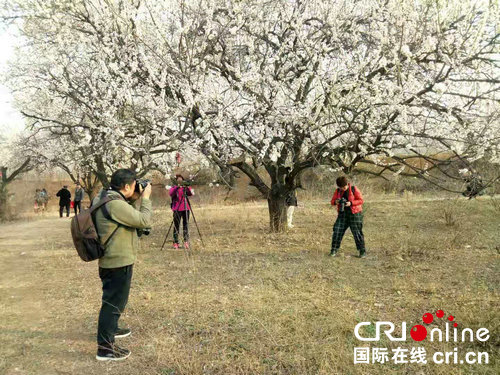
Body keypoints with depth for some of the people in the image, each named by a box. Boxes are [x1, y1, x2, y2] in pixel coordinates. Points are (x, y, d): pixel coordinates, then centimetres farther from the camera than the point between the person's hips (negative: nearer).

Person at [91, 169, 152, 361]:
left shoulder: (103, 197, 6)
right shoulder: (115, 204, -26)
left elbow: (129, 217, 13)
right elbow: (143, 221, -22)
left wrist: (136, 199, 3)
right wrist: (145, 199, -9)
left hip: (110, 259, 11)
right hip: (119, 261, -10)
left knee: (114, 298, 27)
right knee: (114, 301, -1)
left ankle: (111, 329, 45)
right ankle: (105, 347, 9)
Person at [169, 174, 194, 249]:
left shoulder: (186, 188, 11)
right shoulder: (173, 188, 6)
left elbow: (192, 194, -6)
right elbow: (171, 194, -15)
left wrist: (188, 188, -21)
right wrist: (177, 187, -26)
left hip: (186, 208, 2)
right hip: (177, 209, -2)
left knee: (186, 225, 0)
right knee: (176, 226, -1)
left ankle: (186, 242, 4)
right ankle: (175, 243, 4)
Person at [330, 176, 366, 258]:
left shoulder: (354, 189, -8)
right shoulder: (338, 191, 3)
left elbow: (361, 200, -9)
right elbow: (332, 201, 6)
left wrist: (351, 203, -23)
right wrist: (335, 202, -19)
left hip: (354, 213, -3)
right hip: (342, 213, 4)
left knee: (357, 233, -1)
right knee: (337, 231, -4)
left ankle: (362, 251, 11)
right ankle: (334, 250, 8)